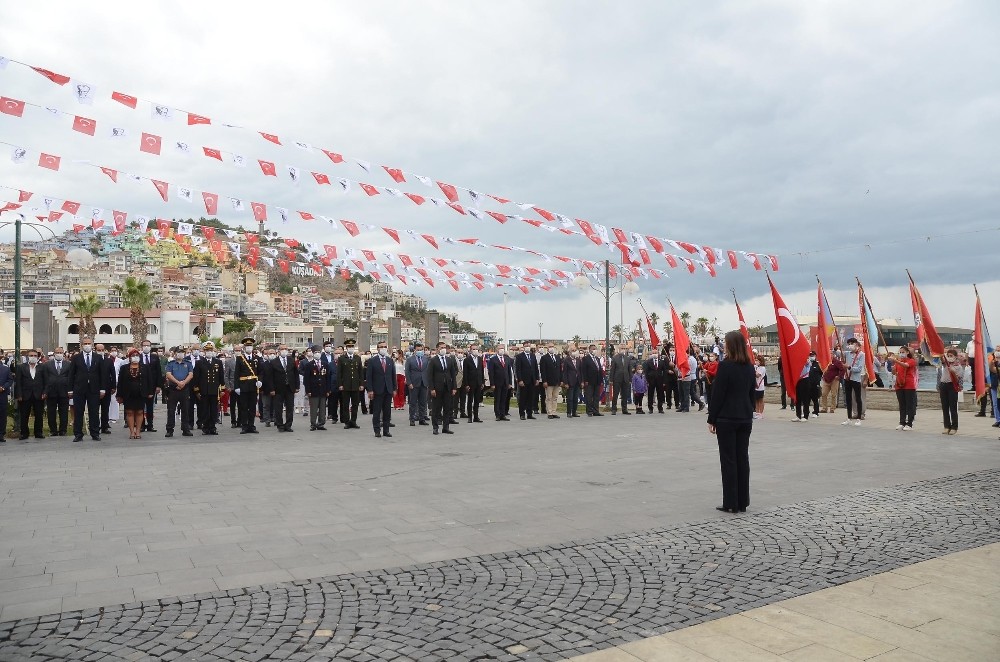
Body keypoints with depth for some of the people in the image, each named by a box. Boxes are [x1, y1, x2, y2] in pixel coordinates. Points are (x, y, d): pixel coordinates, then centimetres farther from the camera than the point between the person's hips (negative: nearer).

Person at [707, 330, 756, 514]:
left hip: (726, 419, -6)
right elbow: (752, 393, 12)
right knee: (742, 458, 10)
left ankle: (731, 503, 3)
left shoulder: (725, 366, -13)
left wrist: (711, 419, -6)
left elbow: (717, 394, -12)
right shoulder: (749, 367, 6)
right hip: (745, 418, 6)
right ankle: (743, 502, 15)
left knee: (728, 460, -1)